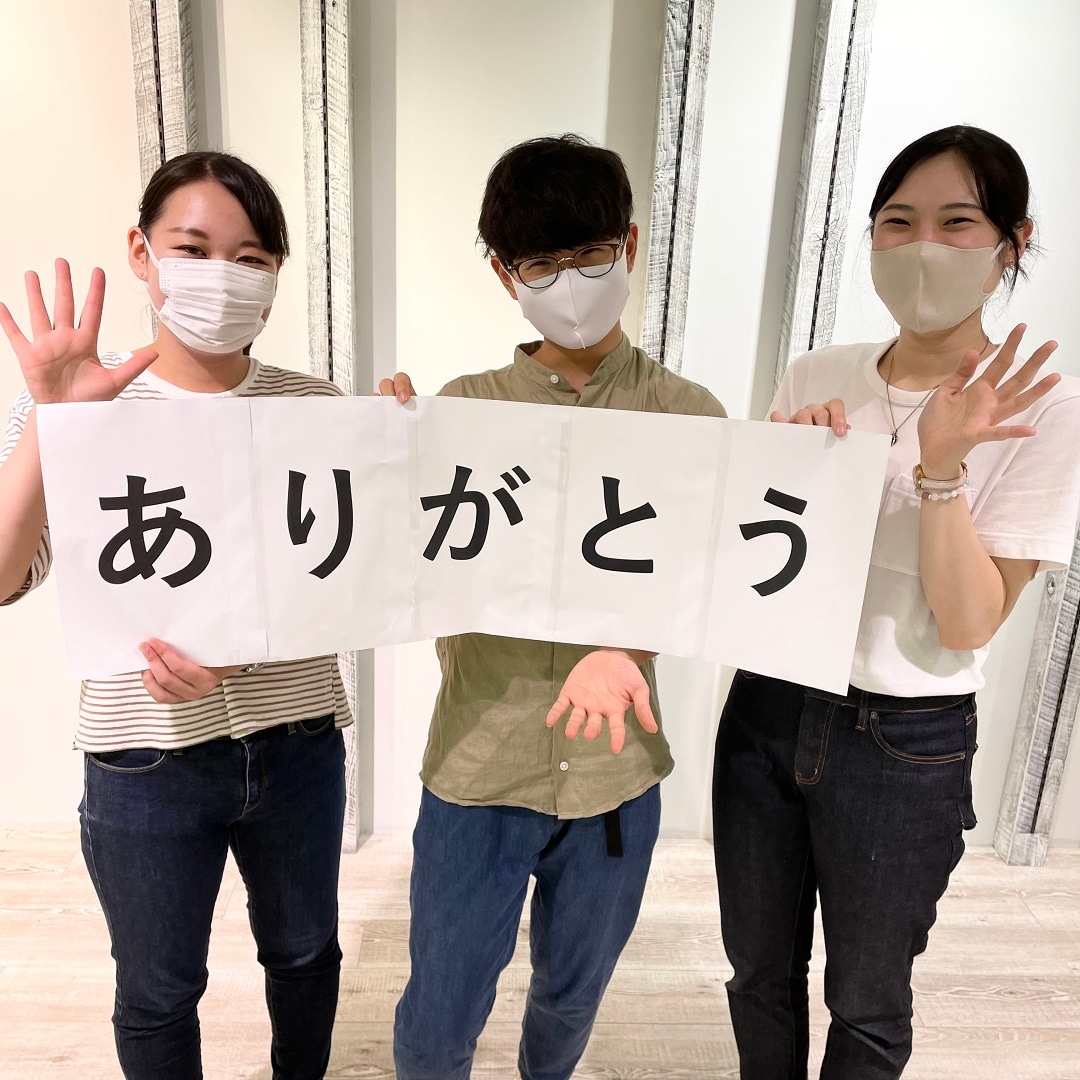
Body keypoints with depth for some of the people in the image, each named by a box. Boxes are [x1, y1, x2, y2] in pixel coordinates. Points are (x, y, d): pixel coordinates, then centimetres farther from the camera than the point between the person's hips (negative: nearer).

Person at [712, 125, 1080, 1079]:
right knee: (759, 978, 22)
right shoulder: (816, 377, 1)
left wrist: (941, 465, -25)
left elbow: (970, 625, -14)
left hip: (906, 747, -3)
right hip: (766, 713, 3)